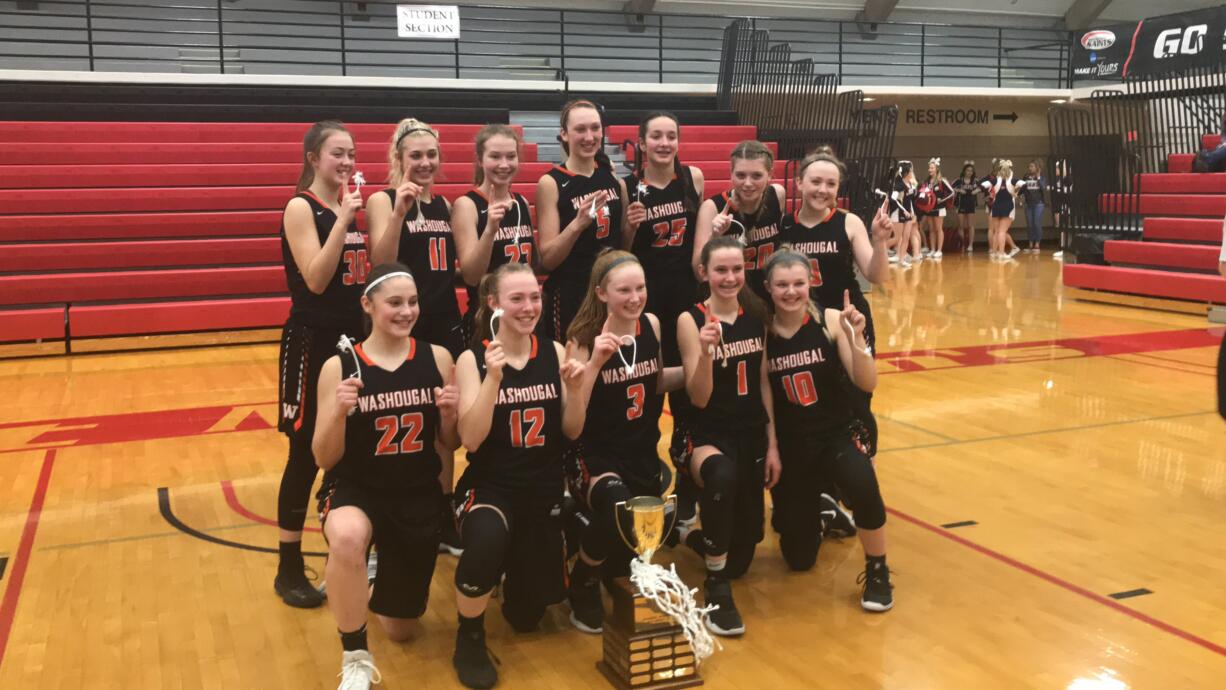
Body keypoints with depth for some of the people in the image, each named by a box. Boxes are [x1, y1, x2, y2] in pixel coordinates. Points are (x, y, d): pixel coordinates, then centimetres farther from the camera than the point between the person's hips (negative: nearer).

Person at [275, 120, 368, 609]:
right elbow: (315, 280, -22)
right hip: (313, 342, -7)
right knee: (306, 452, -1)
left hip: (353, 338, 7)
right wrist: (343, 219, -23)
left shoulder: (349, 206, 10)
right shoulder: (301, 208, -10)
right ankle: (289, 568, 10)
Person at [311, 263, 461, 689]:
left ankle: (382, 577, 50)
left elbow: (450, 447, 2)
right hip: (355, 491, -2)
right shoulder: (339, 367, -10)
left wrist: (449, 415, -19)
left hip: (419, 498, 3)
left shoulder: (437, 358, -5)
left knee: (401, 631, 13)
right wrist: (338, 412, -28)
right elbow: (324, 460, -10)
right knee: (347, 539, -41)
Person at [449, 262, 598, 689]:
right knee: (486, 541, -39)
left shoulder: (554, 353, 0)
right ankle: (469, 639, -10)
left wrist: (576, 389, -17)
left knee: (527, 615, 10)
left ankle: (514, 572, 47)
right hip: (490, 486, -3)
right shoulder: (473, 359, -10)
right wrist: (493, 377, -29)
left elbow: (571, 432, 2)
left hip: (544, 490, 4)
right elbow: (470, 439, -19)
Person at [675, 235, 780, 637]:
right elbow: (699, 398, -17)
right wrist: (706, 351, -33)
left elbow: (763, 384, 7)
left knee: (742, 557, 8)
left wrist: (772, 445, 3)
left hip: (752, 435, 5)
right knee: (723, 475, -43)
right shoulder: (690, 320, -12)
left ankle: (689, 533, 41)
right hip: (709, 436, -5)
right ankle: (716, 588, -23)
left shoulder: (756, 315, 2)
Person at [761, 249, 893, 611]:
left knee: (864, 489, -36)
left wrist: (855, 337, -27)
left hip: (837, 434, -1)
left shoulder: (831, 321, -9)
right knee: (799, 558, 7)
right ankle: (813, 510, 44)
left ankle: (877, 571, -6)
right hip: (790, 444, 1)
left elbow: (867, 384, -13)